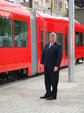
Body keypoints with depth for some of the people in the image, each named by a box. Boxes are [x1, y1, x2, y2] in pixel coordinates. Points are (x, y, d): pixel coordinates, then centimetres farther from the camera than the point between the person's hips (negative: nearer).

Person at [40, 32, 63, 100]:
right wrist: (42, 63, 7)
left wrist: (57, 66, -20)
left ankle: (53, 96, 9)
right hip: (47, 67, 6)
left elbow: (59, 57, -13)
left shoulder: (58, 46, -7)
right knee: (47, 82, 12)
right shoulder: (46, 45, 14)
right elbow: (43, 54, 17)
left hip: (54, 68, -6)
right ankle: (48, 94, 23)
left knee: (54, 82, 1)